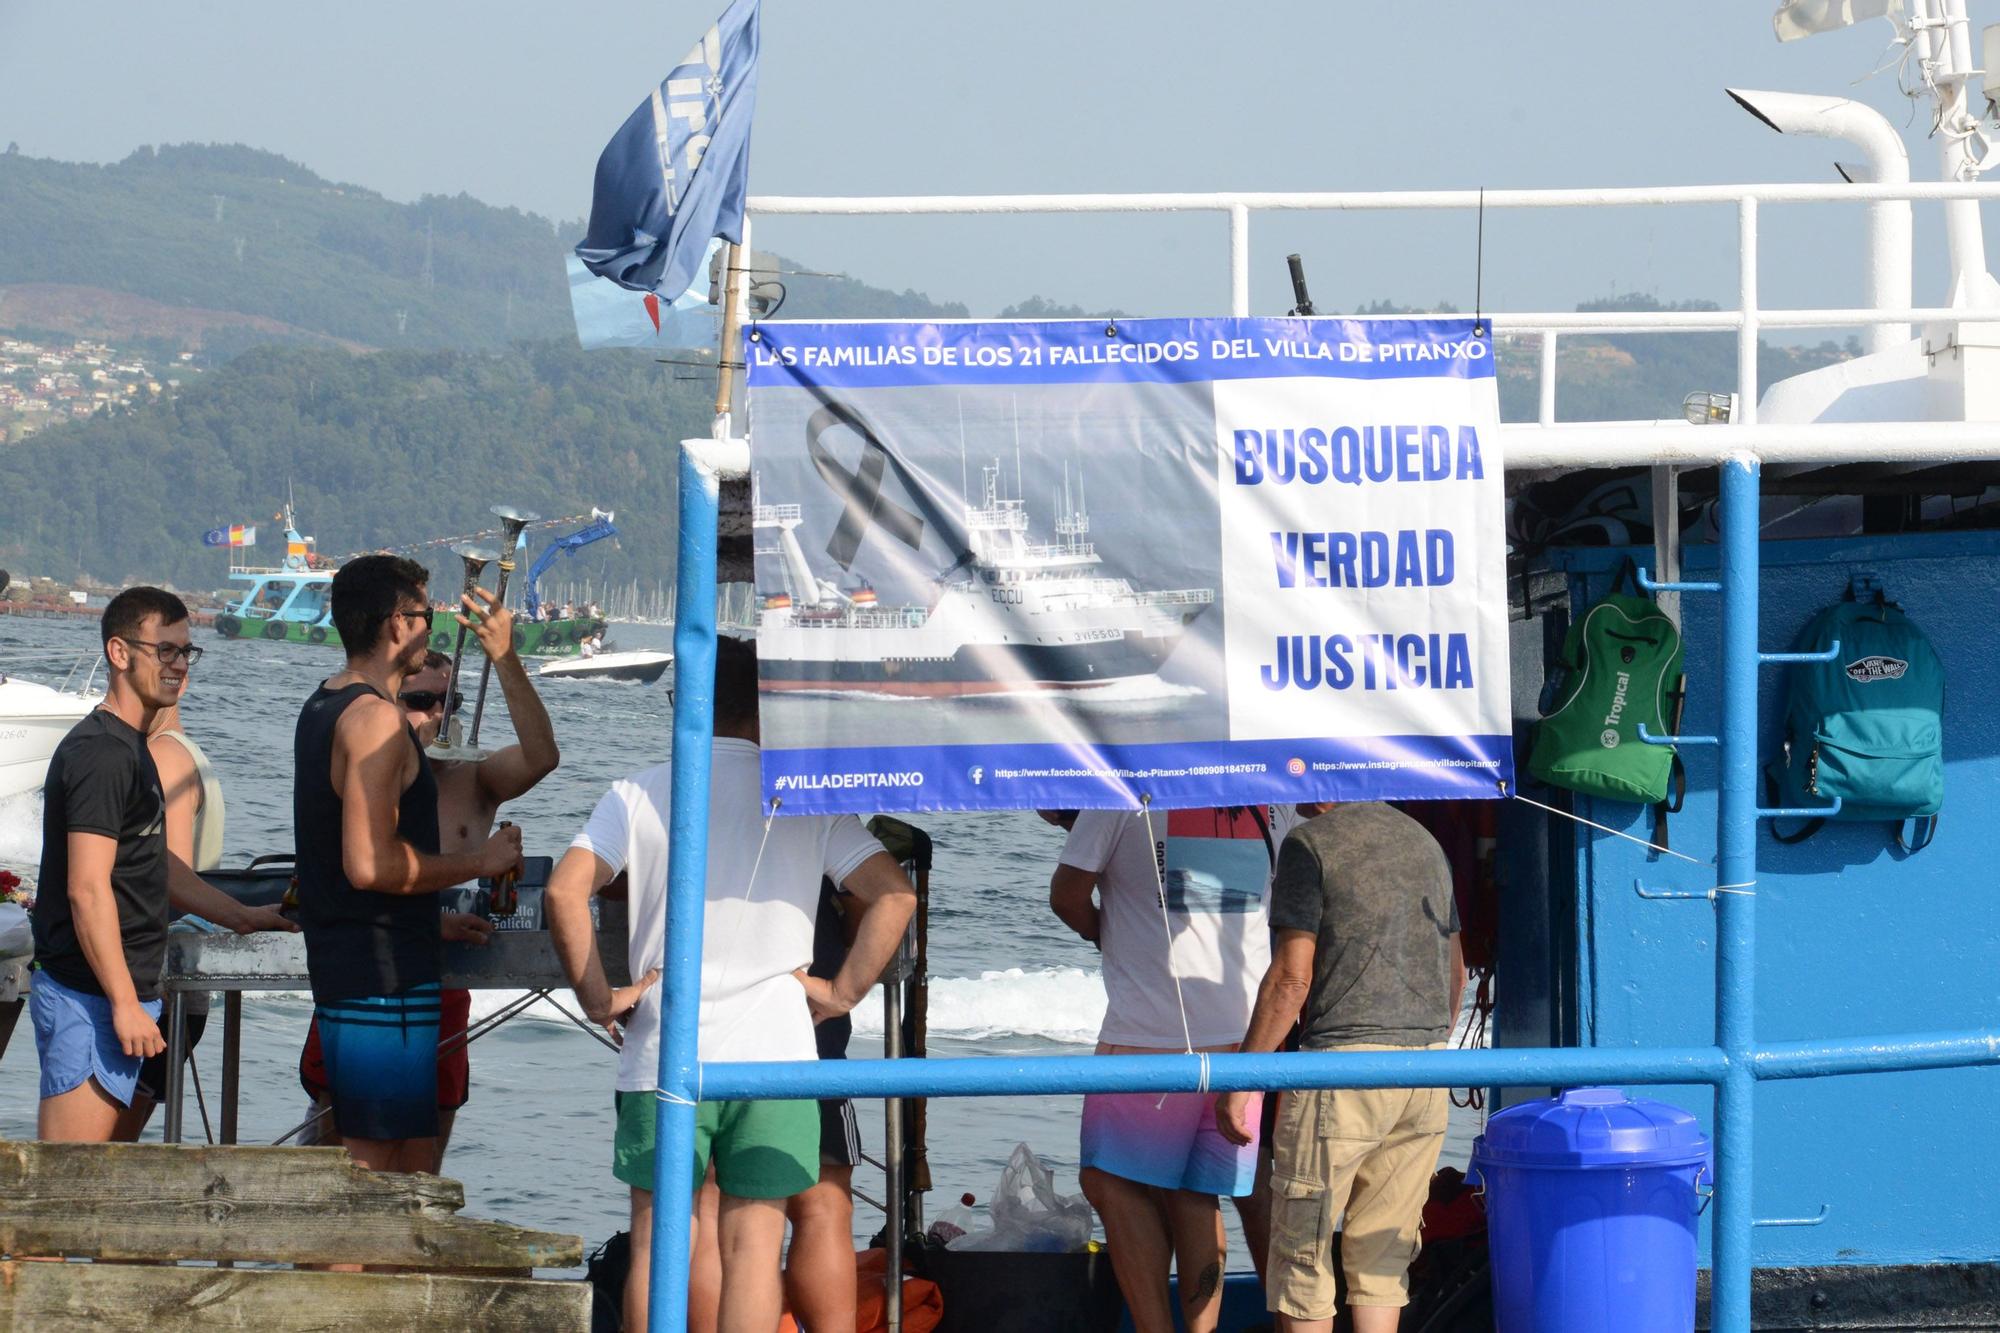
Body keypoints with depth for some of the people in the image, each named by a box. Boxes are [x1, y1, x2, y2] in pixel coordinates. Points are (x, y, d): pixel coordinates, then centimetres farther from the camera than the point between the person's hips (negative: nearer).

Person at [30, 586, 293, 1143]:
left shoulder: (130, 749, 19)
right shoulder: (101, 753, -14)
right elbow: (87, 889, -21)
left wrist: (241, 916, 31)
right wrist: (125, 1003, -22)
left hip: (122, 996, 11)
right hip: (90, 997, -11)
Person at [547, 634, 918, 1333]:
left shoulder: (638, 794, 4)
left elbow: (565, 890, -8)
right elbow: (893, 893, -3)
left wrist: (598, 999, 0)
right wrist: (842, 991, 2)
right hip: (774, 1052, 0)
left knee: (656, 1240, 6)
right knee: (753, 1243, 2)